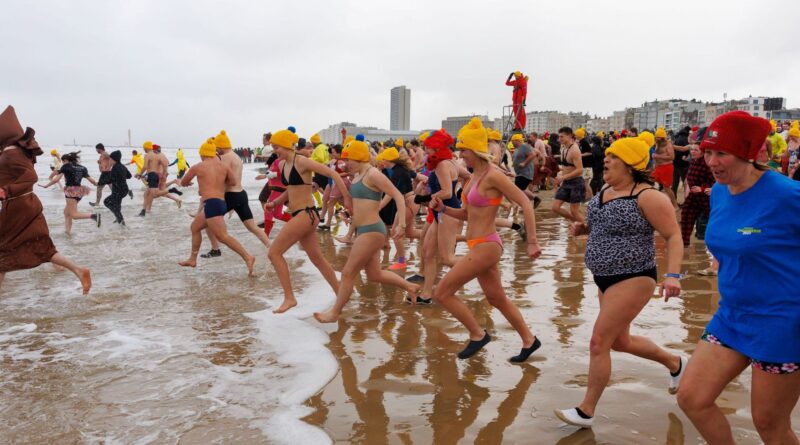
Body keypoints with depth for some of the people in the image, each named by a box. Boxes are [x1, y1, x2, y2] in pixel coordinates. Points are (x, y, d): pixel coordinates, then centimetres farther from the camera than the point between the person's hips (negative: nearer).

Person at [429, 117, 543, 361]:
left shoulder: (493, 176, -17)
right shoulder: (475, 175, 9)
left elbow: (525, 203, -20)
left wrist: (532, 242, -22)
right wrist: (443, 208, -1)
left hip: (485, 246, -9)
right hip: (479, 246, 9)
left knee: (442, 293, -5)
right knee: (497, 298, 20)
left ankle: (477, 335, 11)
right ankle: (529, 340, 36)